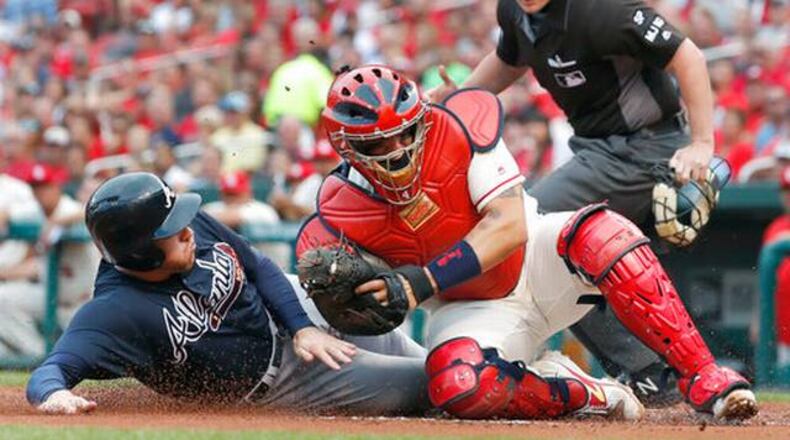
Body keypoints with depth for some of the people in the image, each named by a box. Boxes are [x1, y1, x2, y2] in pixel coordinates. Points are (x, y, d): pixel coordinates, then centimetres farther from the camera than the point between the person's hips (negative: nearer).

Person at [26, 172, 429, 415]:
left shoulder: (193, 226, -17)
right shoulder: (115, 311, -35)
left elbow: (260, 268, -1)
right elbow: (51, 370, -45)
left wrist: (302, 327, -12)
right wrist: (54, 394, -68)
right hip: (274, 381, -5)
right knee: (420, 383, -1)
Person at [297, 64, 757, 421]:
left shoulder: (457, 126, -23)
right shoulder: (339, 217, -18)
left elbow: (510, 225, -27)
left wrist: (425, 280, -36)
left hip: (535, 259, 0)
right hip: (470, 308, 0)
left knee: (599, 234, -34)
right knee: (458, 388, -35)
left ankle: (705, 378, -28)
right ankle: (591, 394, -10)